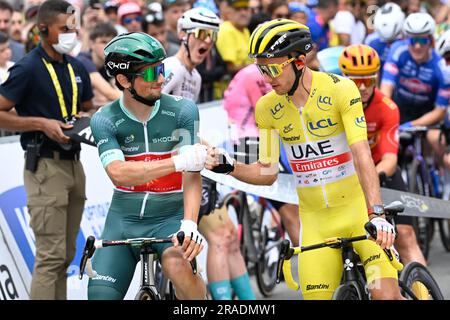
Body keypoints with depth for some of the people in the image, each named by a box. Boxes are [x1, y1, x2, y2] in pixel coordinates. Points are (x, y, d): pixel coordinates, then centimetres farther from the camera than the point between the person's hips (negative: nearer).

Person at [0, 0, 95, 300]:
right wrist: (42, 123, -17)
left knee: (66, 253, 10)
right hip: (45, 165, -7)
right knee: (51, 255, -11)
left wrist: (85, 118, 2)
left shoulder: (77, 68, 12)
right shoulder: (28, 69, -9)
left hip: (74, 163, 7)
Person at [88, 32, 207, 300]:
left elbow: (191, 176, -14)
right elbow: (119, 173, -23)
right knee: (100, 295, -6)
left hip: (170, 217, -2)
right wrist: (177, 162, -33)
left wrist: (189, 223, -31)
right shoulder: (105, 120, -7)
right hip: (124, 219, 2)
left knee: (177, 266, -33)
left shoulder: (183, 111, -9)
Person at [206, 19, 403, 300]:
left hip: (359, 207, -4)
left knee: (386, 294, -20)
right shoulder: (267, 108, -2)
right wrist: (228, 167, -12)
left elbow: (362, 154, -24)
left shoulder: (340, 89, -14)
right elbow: (267, 173, 7)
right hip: (315, 220, 4)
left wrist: (377, 213, -35)